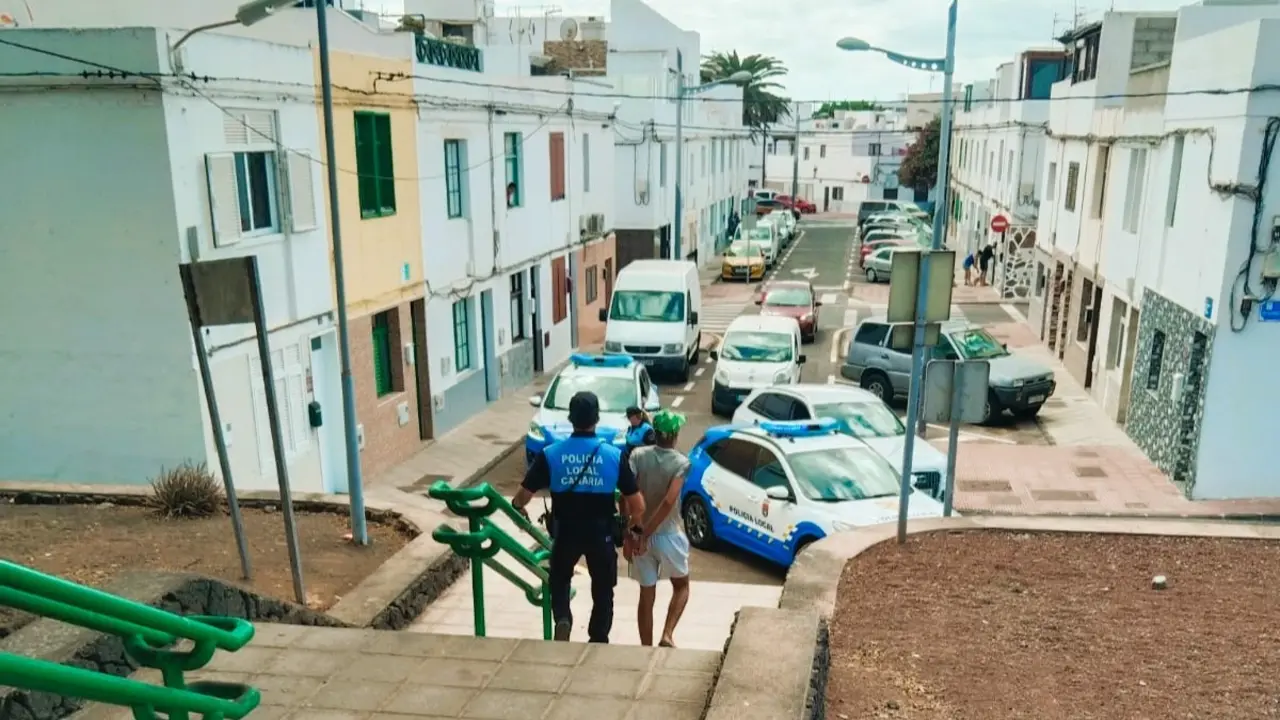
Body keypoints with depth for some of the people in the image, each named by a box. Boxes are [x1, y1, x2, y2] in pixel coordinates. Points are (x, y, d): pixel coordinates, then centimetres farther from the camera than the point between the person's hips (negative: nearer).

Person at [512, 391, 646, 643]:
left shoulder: (550, 454, -11)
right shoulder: (614, 455, -11)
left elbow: (521, 498, -8)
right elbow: (638, 505, -9)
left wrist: (519, 510, 15)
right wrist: (634, 529, 11)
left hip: (565, 533, 0)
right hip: (601, 533, 0)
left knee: (559, 579, 25)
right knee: (603, 590, 19)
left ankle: (562, 619, 0)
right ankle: (598, 641, 23)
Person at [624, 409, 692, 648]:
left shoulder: (638, 456, -4)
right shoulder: (681, 462, -12)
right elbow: (668, 502, -23)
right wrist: (645, 536, -18)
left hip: (640, 536, 3)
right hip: (669, 536, -3)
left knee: (646, 596, 13)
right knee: (681, 586, 21)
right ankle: (667, 636, 7)